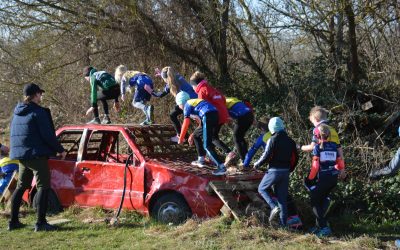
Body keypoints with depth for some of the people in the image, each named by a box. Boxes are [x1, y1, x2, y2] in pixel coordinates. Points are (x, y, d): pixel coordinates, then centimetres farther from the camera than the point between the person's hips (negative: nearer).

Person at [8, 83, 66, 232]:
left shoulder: (17, 113, 13)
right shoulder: (38, 112, -12)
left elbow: (13, 134, 20)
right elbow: (47, 135, -16)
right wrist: (60, 150, -6)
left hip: (20, 155, 8)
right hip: (36, 155, -8)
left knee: (21, 186, 17)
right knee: (43, 186, -6)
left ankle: (13, 221, 20)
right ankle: (41, 223, -13)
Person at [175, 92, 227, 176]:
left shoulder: (187, 105, 9)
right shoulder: (194, 102, 33)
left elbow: (186, 124, 1)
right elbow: (201, 122, 35)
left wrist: (181, 138, 9)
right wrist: (192, 135, 40)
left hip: (208, 116, -9)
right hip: (215, 115, 9)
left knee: (207, 145, -11)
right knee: (196, 136, 26)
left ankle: (221, 167, -22)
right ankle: (201, 160, 28)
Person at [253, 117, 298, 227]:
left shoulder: (273, 140, -11)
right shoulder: (290, 141, 8)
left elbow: (266, 156, -15)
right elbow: (295, 158, 11)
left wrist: (257, 164, 1)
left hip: (274, 171, -6)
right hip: (285, 172, 6)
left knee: (262, 189, 14)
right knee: (283, 198, 9)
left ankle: (274, 206, -8)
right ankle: (283, 223, 8)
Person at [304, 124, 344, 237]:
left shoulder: (318, 147, -8)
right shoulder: (334, 146, 6)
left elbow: (315, 165, -13)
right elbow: (340, 165, 7)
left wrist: (310, 179, -2)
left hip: (322, 178, -5)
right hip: (333, 179, 5)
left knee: (315, 202, 7)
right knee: (323, 200, 21)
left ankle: (324, 227, -3)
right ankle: (320, 224, 24)